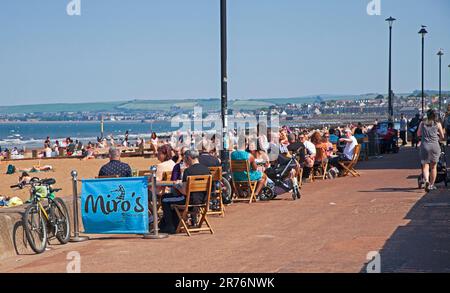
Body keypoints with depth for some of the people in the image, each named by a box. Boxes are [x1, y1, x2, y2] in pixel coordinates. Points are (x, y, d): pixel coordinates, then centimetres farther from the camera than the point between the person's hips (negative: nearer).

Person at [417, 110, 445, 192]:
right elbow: (442, 137, 9)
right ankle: (431, 185, 19)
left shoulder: (422, 123, 7)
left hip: (425, 146, 0)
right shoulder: (438, 124, 4)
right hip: (435, 145, 0)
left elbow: (418, 134, 15)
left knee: (425, 165, 2)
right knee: (433, 166, 13)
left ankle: (426, 180, -24)